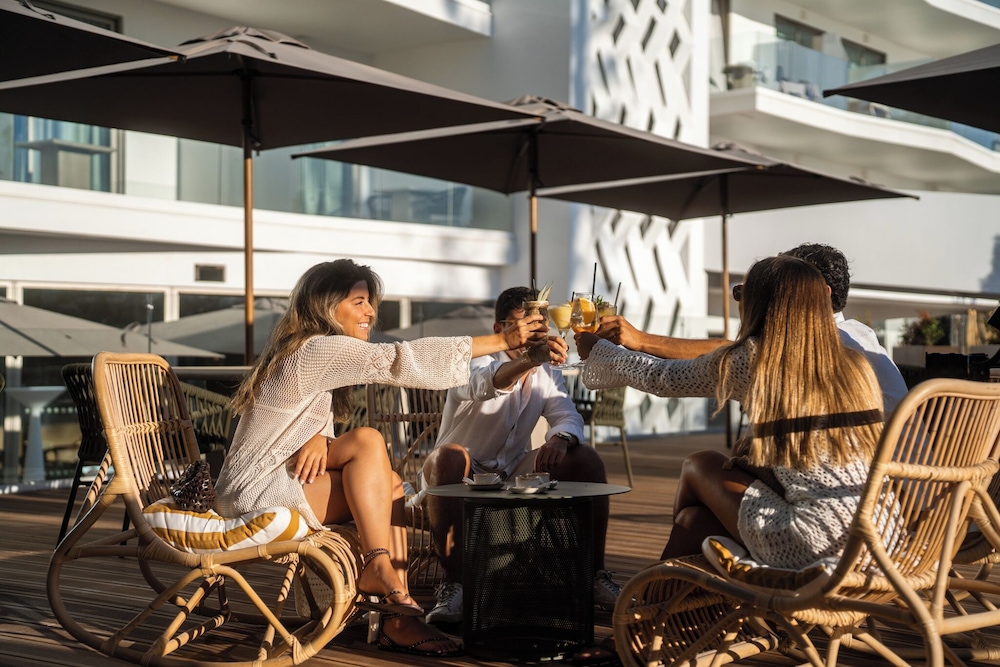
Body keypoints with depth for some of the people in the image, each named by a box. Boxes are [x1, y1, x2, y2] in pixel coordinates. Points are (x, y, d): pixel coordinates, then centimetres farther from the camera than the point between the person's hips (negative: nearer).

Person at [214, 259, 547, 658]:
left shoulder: (318, 354, 14)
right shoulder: (318, 349, -18)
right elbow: (401, 361, -24)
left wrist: (318, 438, -16)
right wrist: (503, 340, -22)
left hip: (276, 483, 10)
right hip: (253, 493, -10)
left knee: (388, 485, -4)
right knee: (367, 441, -21)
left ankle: (397, 617, -11)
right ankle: (377, 569, -18)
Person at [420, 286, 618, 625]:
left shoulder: (547, 375, 9)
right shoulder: (475, 361, -12)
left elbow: (568, 417, -5)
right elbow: (485, 384, -37)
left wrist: (561, 437, -31)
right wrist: (529, 359, -59)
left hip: (515, 476, 5)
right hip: (467, 474, -5)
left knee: (586, 459, -15)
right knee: (447, 457, -40)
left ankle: (595, 575, -8)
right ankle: (453, 585, -36)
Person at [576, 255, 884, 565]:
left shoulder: (749, 360, -4)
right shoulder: (856, 364, 10)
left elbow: (662, 378, 12)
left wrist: (595, 348, 30)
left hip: (806, 550, -6)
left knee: (700, 466, 18)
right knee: (694, 520, 19)